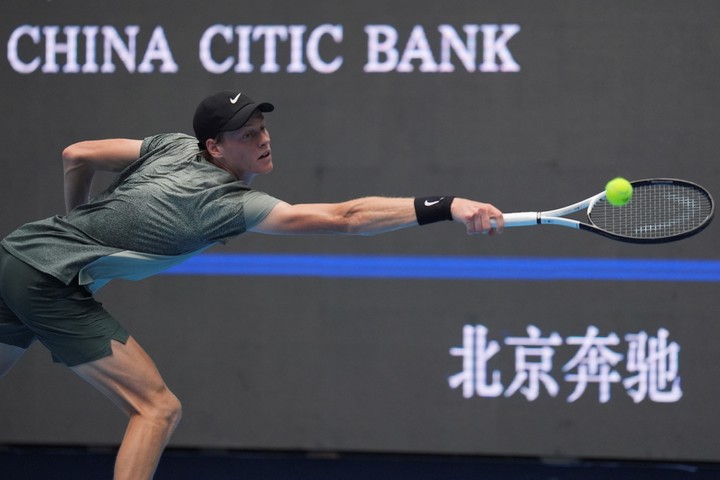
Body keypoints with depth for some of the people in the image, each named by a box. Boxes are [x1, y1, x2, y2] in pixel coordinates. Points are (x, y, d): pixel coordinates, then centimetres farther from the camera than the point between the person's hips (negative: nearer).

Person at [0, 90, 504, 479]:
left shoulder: (175, 146, 5)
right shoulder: (232, 204, -17)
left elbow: (76, 156, 12)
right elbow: (345, 217, -24)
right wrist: (448, 207, -28)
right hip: (51, 283, -9)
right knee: (158, 409, -8)